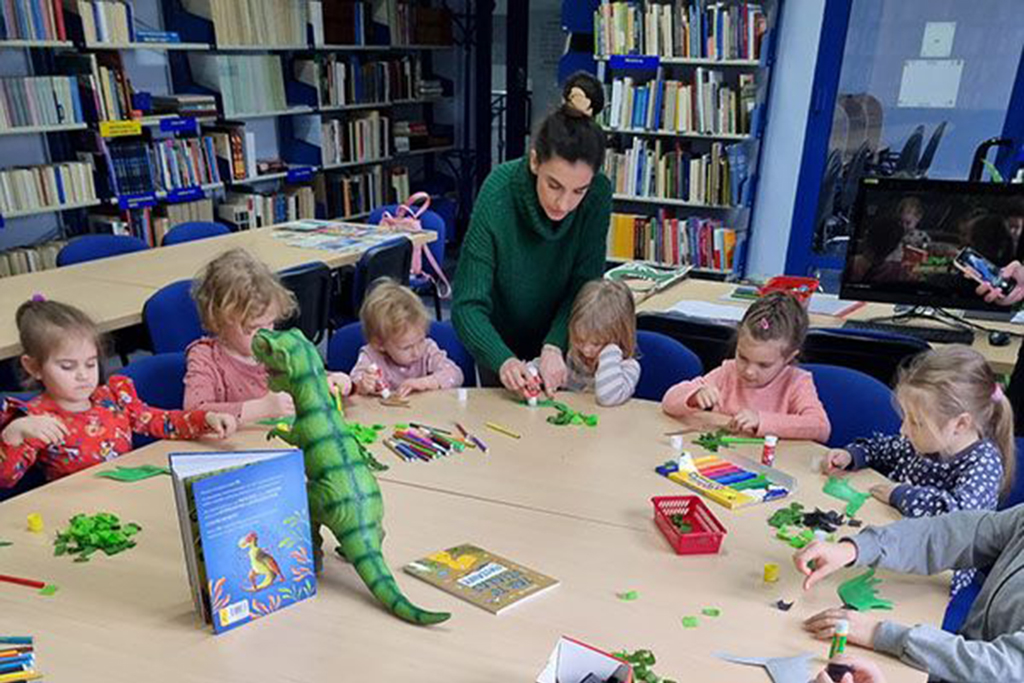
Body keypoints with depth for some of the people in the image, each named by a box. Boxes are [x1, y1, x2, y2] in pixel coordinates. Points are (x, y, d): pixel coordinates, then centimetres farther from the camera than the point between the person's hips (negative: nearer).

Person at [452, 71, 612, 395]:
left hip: (561, 342, 2)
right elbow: (468, 305, -30)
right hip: (503, 344, -2)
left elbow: (584, 286, -17)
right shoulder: (498, 194, -31)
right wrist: (502, 360, -46)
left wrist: (554, 347, -32)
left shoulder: (598, 193, -23)